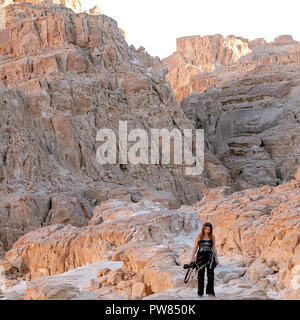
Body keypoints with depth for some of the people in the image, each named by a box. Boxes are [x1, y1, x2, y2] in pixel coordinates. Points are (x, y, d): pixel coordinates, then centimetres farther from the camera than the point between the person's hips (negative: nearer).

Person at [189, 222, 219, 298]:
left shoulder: (212, 237, 5)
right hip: (200, 256, -1)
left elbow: (214, 248, 12)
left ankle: (210, 292, -5)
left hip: (210, 256, 1)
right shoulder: (199, 236, 1)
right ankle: (200, 292, 13)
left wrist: (216, 257, 6)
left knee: (211, 274, -8)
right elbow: (195, 248, 5)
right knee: (200, 274, 5)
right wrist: (192, 257, 1)